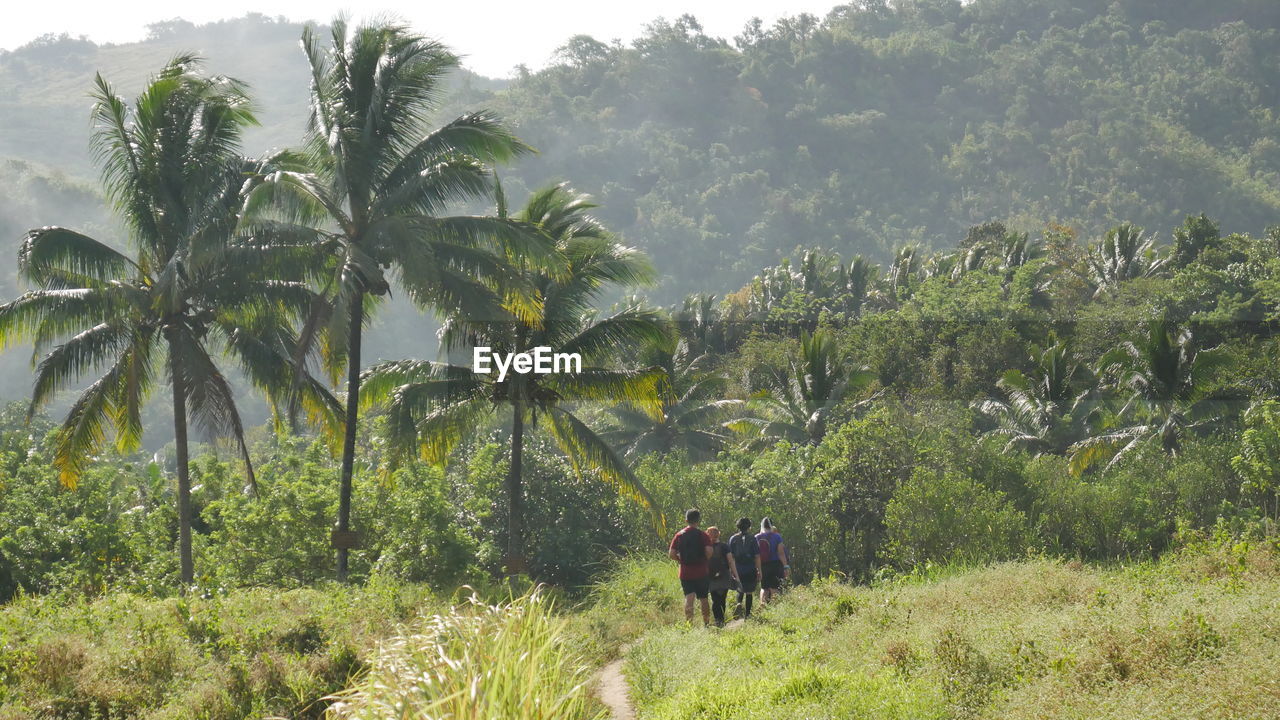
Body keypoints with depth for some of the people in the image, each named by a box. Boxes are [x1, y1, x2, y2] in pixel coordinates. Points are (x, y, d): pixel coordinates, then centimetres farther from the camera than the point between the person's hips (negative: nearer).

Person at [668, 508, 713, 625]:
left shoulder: (679, 535, 2)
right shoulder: (703, 536, -6)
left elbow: (671, 554, -3)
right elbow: (709, 552, -17)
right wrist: (705, 560, 4)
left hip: (685, 573, 1)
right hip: (701, 573, -1)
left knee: (689, 598, -3)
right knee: (703, 599, 12)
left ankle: (689, 622, -19)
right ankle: (706, 623, 21)